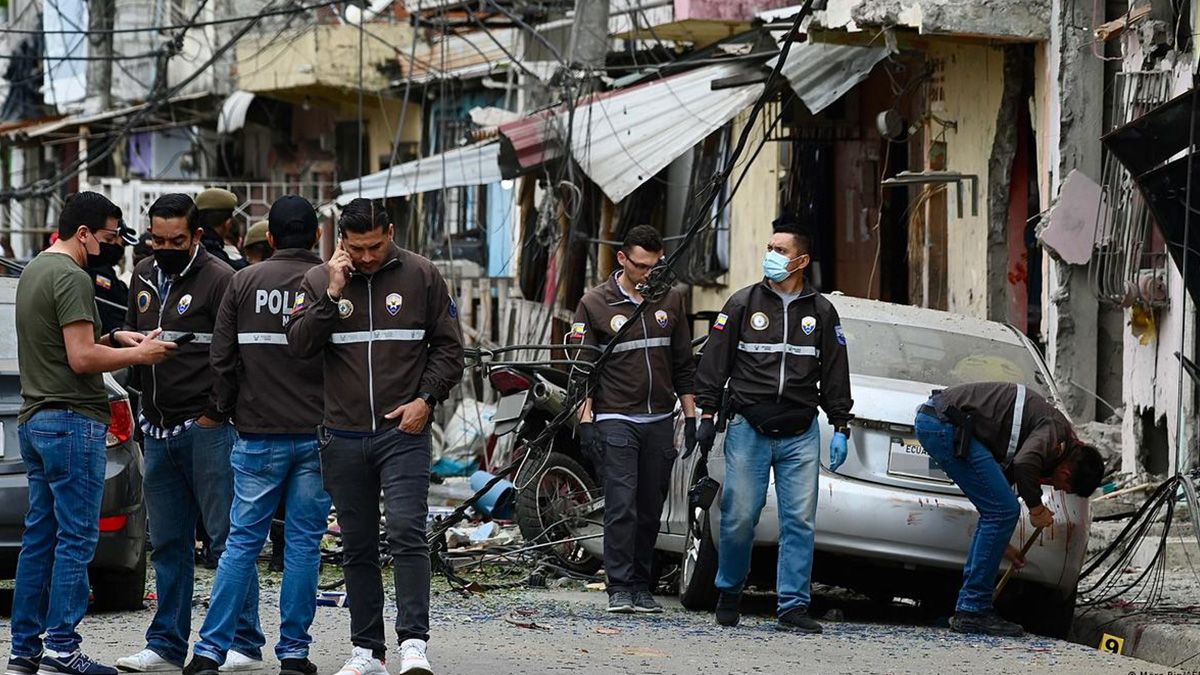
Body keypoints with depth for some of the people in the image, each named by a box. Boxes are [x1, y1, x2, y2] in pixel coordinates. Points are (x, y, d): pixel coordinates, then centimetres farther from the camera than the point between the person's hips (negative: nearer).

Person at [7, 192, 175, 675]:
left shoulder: (34, 271, 17)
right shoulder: (71, 278, -14)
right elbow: (82, 358, -20)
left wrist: (114, 338, 15)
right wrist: (137, 355, -8)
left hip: (34, 419, 10)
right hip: (72, 422, -10)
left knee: (39, 538, 10)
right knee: (76, 539, -8)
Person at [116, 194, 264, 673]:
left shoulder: (219, 279, -7)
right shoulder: (143, 277, 15)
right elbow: (131, 333, 29)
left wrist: (214, 414, -11)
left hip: (207, 430, -7)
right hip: (158, 431, 7)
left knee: (228, 537, -4)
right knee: (168, 543, 10)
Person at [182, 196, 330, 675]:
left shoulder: (245, 282, 1)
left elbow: (222, 357, 3)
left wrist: (228, 411, 16)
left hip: (258, 435, 1)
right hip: (317, 434, -1)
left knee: (242, 540, 4)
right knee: (304, 541, 5)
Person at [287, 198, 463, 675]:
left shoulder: (421, 277, 3)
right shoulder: (319, 281, 6)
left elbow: (449, 348, 6)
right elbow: (299, 344, -3)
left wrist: (427, 398, -7)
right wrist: (332, 295, -12)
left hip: (403, 431, -3)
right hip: (344, 437, 3)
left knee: (406, 532, -16)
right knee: (357, 547, 7)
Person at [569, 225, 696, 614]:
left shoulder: (670, 301, 10)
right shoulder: (595, 304, -1)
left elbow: (683, 366, 16)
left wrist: (690, 417, 12)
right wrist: (586, 421, -7)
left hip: (660, 421, 4)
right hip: (615, 419, -4)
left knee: (651, 509, 6)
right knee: (621, 506, -12)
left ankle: (642, 587, 12)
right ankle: (620, 588, -10)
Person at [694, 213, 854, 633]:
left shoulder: (821, 312, 10)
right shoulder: (743, 304, 5)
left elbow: (835, 374, 13)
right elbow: (714, 362, 6)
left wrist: (840, 428, 9)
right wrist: (707, 414, 0)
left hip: (800, 436, 2)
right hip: (748, 430, -1)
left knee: (800, 520, -3)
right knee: (740, 516, -3)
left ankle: (792, 606, 0)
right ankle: (729, 592, 18)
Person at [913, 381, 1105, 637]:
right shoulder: (1056, 429, -8)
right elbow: (1025, 464, -28)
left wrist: (1000, 544, 39)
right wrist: (1036, 507, -9)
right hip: (946, 423, -10)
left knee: (998, 511, 16)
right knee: (1004, 511, -7)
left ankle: (969, 608, 17)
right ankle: (973, 611, -4)